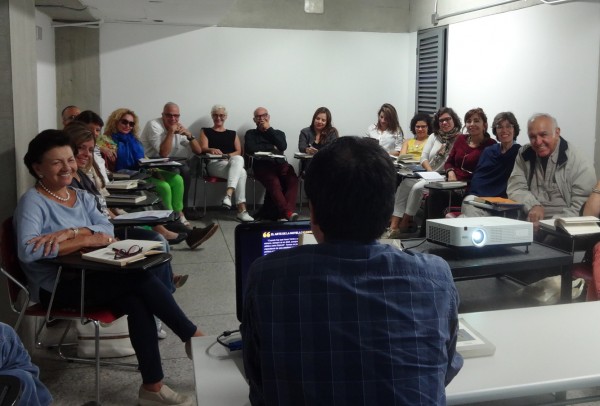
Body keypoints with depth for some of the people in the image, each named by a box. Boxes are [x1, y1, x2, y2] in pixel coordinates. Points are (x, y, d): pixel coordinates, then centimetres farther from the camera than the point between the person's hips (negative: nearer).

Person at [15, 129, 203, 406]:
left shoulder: (82, 197, 12)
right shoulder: (32, 202, -9)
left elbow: (107, 229, -3)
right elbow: (27, 251, -25)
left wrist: (71, 232, -22)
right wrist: (87, 238, -22)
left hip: (88, 275, 6)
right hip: (56, 287, -6)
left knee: (136, 302, -25)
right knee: (141, 278, -23)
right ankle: (193, 336, -9)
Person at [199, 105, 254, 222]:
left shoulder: (232, 133, 25)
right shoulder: (206, 131, 19)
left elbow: (239, 152, 12)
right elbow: (203, 148, 1)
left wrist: (228, 155, -11)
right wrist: (212, 150, -24)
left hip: (233, 162, 3)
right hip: (214, 164, -3)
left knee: (238, 159, -39)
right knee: (241, 172, -35)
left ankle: (228, 195, -50)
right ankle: (242, 209, -42)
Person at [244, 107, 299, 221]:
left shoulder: (278, 133, 29)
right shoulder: (251, 134, 23)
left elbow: (283, 146, 6)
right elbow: (250, 149, 1)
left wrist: (269, 129, 8)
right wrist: (271, 147, 7)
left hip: (281, 164, 2)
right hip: (262, 165, -2)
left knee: (293, 180, -32)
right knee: (274, 182, -35)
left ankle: (284, 213, -46)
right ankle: (287, 212, -47)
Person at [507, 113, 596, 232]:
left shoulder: (580, 165, -6)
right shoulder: (524, 155, 7)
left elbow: (580, 209, -10)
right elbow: (515, 189, 4)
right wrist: (533, 206, -16)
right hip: (529, 222, 4)